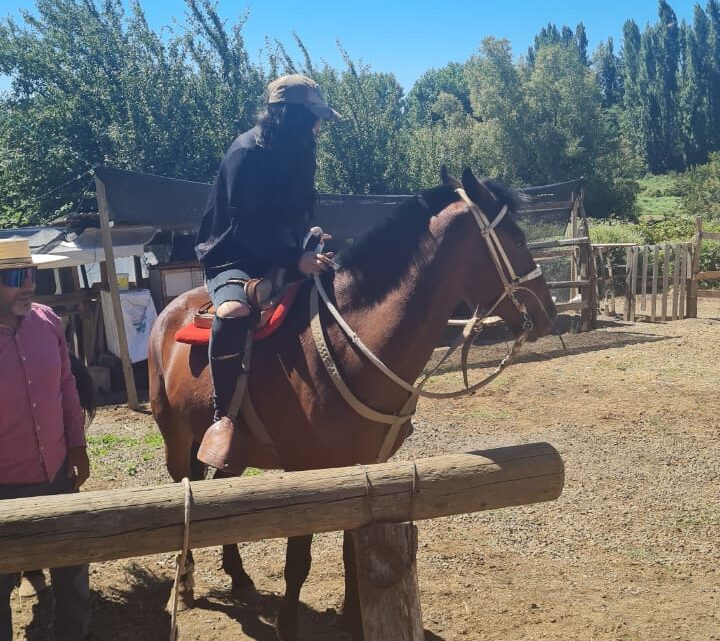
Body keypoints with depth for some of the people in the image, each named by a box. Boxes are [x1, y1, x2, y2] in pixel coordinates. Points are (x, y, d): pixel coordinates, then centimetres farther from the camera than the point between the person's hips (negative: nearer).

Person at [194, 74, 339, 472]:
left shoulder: (292, 156, 8)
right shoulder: (246, 154, -16)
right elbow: (247, 227, -22)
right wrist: (297, 260, -28)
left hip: (279, 259, 9)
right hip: (233, 261, -8)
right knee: (234, 310, -40)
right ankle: (223, 417, -30)